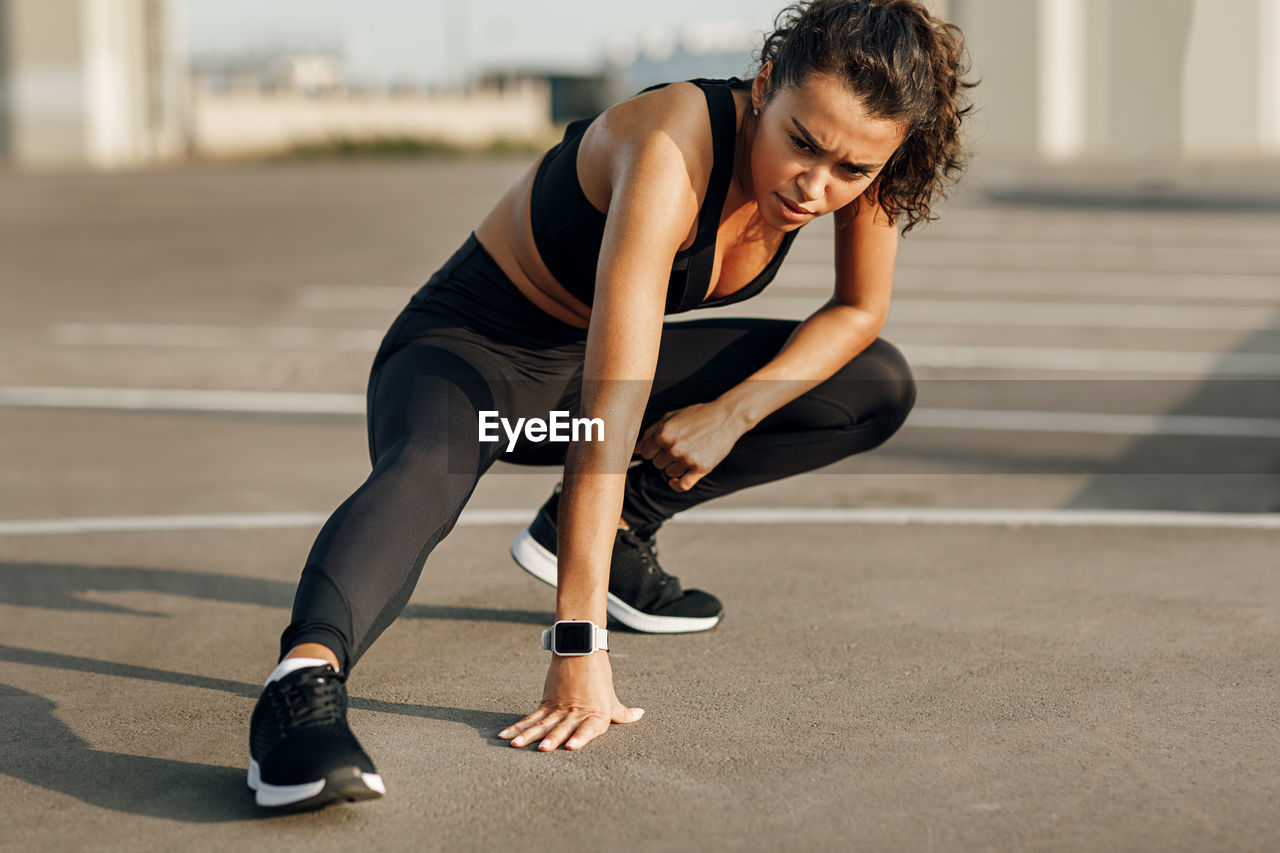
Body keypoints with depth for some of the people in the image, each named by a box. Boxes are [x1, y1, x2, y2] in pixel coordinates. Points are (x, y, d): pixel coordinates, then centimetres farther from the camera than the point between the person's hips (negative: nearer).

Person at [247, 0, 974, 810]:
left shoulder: (855, 160, -16)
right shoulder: (673, 151, -36)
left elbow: (859, 310, 3)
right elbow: (611, 410, -43)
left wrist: (735, 410, -16)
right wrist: (579, 646, -48)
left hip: (586, 353, 7)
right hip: (467, 348, -7)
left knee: (880, 388, -1)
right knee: (425, 468, -40)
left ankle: (601, 528, 4)